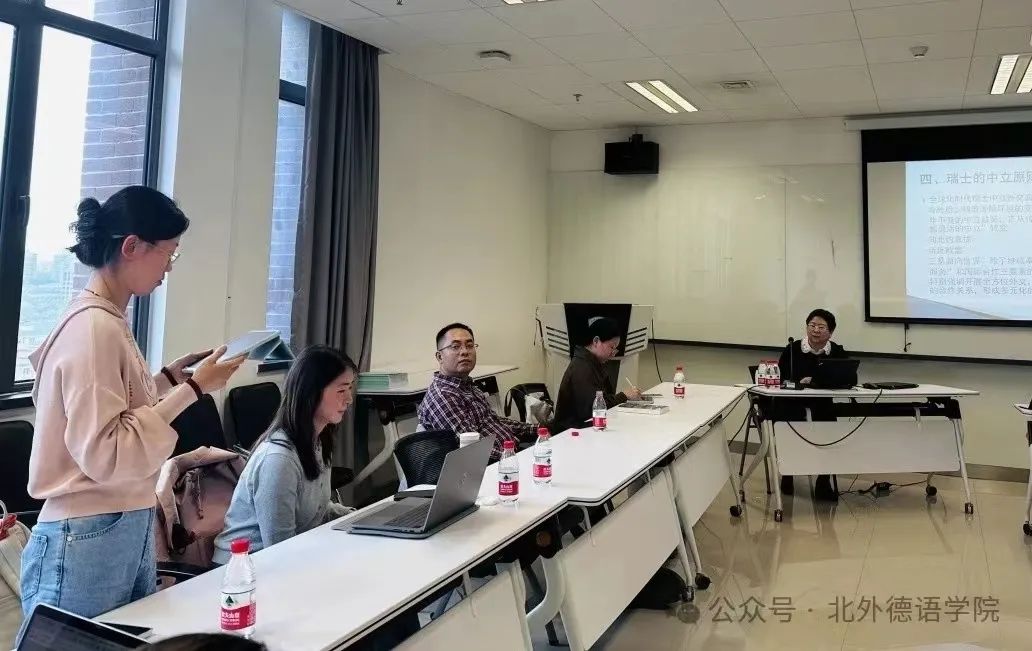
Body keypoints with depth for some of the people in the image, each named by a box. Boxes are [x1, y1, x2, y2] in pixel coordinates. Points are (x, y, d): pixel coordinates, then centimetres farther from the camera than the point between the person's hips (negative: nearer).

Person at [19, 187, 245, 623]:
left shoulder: (108, 321, 8)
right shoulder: (94, 327, -19)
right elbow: (104, 453, -23)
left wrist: (170, 377, 6)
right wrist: (191, 389, -21)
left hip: (129, 528, 9)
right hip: (88, 541, -9)